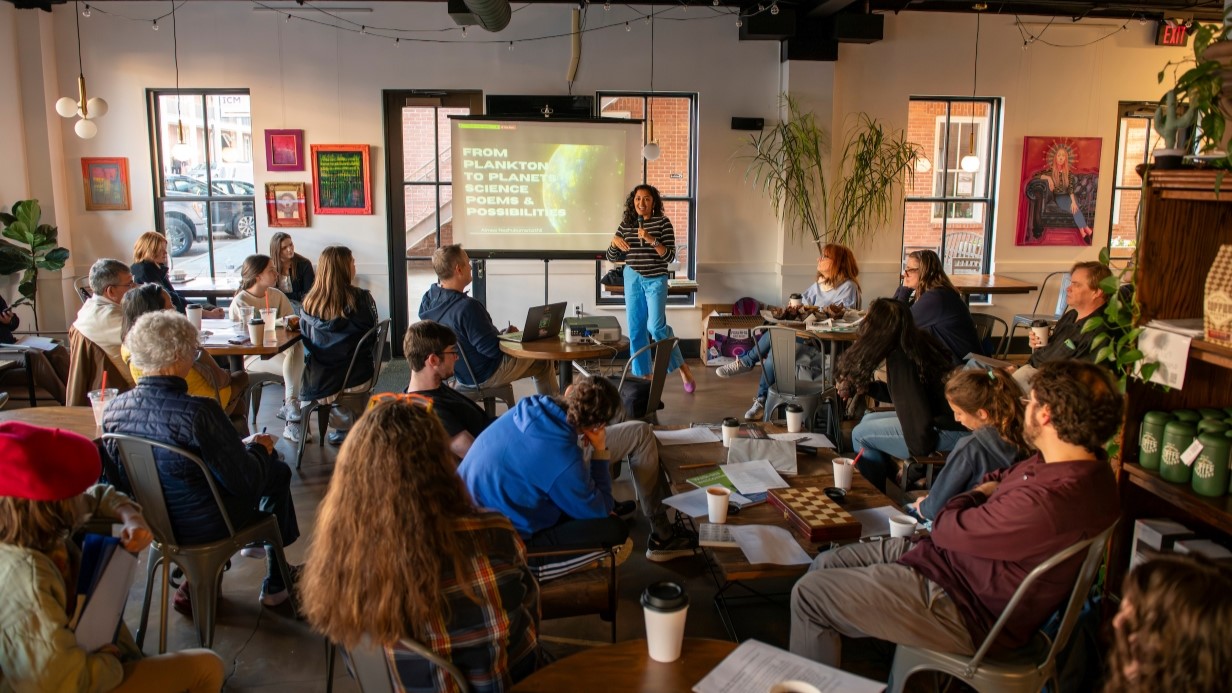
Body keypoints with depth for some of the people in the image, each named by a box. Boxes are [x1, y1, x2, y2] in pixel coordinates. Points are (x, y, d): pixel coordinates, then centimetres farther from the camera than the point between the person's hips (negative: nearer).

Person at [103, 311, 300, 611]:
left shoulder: (115, 408, -10)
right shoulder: (199, 413, -31)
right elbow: (245, 482, -23)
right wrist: (257, 448, -1)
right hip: (204, 527, -6)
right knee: (277, 470, 15)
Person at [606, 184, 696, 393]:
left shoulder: (662, 222, -4)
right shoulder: (626, 224, 6)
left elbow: (670, 256, -10)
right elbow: (612, 258, 10)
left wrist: (651, 239, -21)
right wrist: (614, 242, -10)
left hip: (656, 280, -4)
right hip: (632, 280, 4)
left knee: (656, 326, -15)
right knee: (636, 330, 4)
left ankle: (682, 367, 2)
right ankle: (643, 375, 14)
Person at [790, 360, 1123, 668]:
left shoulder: (1046, 504, -34)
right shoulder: (1082, 464, -1)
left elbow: (948, 530, -21)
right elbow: (1002, 477, 18)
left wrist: (977, 496, -2)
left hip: (969, 613, -10)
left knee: (809, 594, -5)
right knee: (826, 564, 13)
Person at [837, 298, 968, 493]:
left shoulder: (900, 358, -23)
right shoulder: (915, 343, 4)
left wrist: (922, 450, -8)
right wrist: (865, 387, 11)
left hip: (951, 431, -10)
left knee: (861, 434, 0)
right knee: (868, 420, 19)